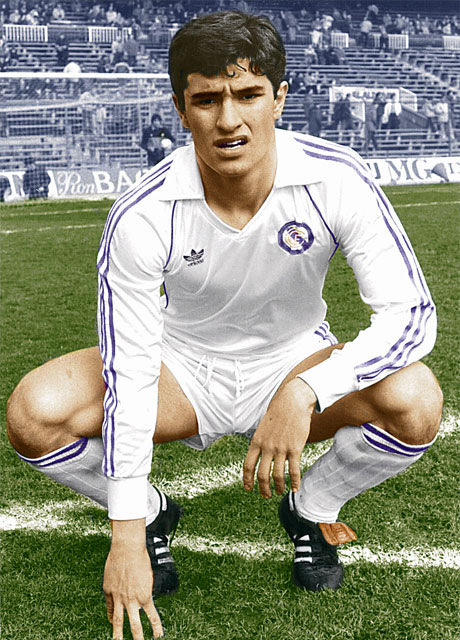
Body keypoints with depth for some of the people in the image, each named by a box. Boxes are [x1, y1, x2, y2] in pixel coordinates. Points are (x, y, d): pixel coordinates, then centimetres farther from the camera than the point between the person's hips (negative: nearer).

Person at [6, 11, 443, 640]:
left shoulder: (337, 180, -24)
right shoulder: (140, 216, -25)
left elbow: (411, 313, -24)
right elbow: (128, 372, -23)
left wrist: (304, 391, -41)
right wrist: (127, 536, -25)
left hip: (294, 358, 1)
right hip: (182, 366, 0)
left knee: (414, 400, -30)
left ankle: (310, 509, 4)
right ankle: (153, 513, 8)